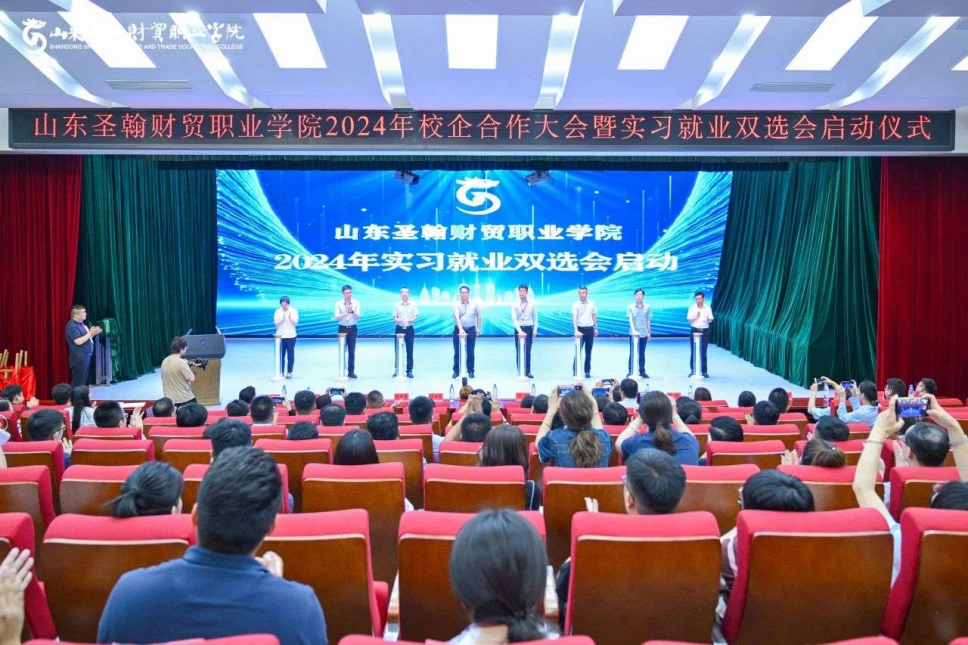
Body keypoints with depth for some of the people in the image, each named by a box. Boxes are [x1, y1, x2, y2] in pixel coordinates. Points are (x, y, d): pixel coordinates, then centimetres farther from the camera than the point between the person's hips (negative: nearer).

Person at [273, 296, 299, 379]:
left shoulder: (293, 311, -1)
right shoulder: (278, 311, 1)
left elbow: (295, 323, -8)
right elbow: (276, 324, -4)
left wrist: (290, 317, -26)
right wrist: (283, 319, -21)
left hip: (291, 336, -1)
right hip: (280, 336, 1)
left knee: (290, 355, 1)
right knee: (281, 355, 1)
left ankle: (289, 372, 9)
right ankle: (281, 372, 9)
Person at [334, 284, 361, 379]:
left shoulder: (356, 302, -1)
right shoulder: (338, 303, -3)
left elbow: (358, 316, -7)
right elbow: (336, 317, -10)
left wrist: (352, 311, -25)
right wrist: (346, 313, -23)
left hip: (352, 328, 1)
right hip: (342, 328, -1)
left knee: (352, 351, 4)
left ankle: (351, 371, 11)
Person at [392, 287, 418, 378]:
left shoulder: (413, 305, 3)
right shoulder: (396, 305, 4)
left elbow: (415, 318, -1)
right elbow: (394, 319, 2)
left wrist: (408, 320, -20)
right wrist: (400, 320, -19)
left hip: (409, 329, 0)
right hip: (399, 329, 1)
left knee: (410, 351, 0)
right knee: (397, 350, 1)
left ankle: (409, 370, 5)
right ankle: (397, 370, 9)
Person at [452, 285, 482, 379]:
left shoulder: (475, 304, 1)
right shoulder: (456, 304, -6)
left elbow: (478, 316, 9)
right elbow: (457, 317, -18)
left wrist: (478, 328, 3)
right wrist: (461, 329, -30)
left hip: (471, 330, 1)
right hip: (459, 330, -1)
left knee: (470, 352, 4)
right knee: (457, 352, 2)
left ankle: (471, 371, 13)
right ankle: (456, 371, 10)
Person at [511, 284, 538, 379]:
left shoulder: (532, 304, -1)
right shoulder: (515, 305, -3)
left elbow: (535, 318, 5)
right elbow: (514, 319, -10)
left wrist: (535, 331, 0)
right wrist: (520, 331, -21)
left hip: (529, 329, 0)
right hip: (518, 329, 0)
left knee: (527, 351, 0)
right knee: (519, 352, 4)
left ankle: (527, 372, 7)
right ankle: (520, 372, 10)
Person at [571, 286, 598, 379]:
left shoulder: (591, 303, 5)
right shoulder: (575, 305, -5)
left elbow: (594, 316, 13)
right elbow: (574, 318, -15)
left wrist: (596, 329, 10)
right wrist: (576, 331, -27)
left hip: (589, 329, 3)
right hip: (580, 329, -3)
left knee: (588, 352, 8)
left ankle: (587, 371, 15)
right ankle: (575, 370, 5)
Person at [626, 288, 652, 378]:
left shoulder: (647, 307, 3)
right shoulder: (631, 307, -3)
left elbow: (648, 320, 8)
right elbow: (630, 319, -11)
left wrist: (649, 332, 9)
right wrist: (633, 330, -23)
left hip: (644, 333, 2)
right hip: (633, 333, -2)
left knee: (642, 353, 8)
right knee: (632, 353, 3)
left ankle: (642, 371, 15)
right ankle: (630, 372, 8)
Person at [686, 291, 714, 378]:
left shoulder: (708, 308, 3)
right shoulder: (692, 308, 0)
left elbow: (711, 319, 3)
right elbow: (689, 320, -4)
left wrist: (708, 319, -21)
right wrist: (696, 317, -24)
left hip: (705, 331, 0)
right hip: (695, 330, 0)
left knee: (703, 352, 1)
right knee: (693, 351, 1)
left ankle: (704, 371, 6)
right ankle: (693, 370, 9)